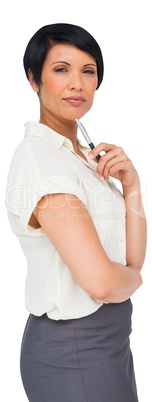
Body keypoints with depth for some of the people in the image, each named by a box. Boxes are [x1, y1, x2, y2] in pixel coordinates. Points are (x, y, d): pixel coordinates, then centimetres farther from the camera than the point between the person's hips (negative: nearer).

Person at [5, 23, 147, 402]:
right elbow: (100, 280, -28)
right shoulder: (38, 158, -20)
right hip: (73, 351, -8)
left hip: (109, 339, 8)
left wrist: (131, 185, -11)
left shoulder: (85, 155, 6)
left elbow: (133, 259, 2)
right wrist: (134, 278, -7)